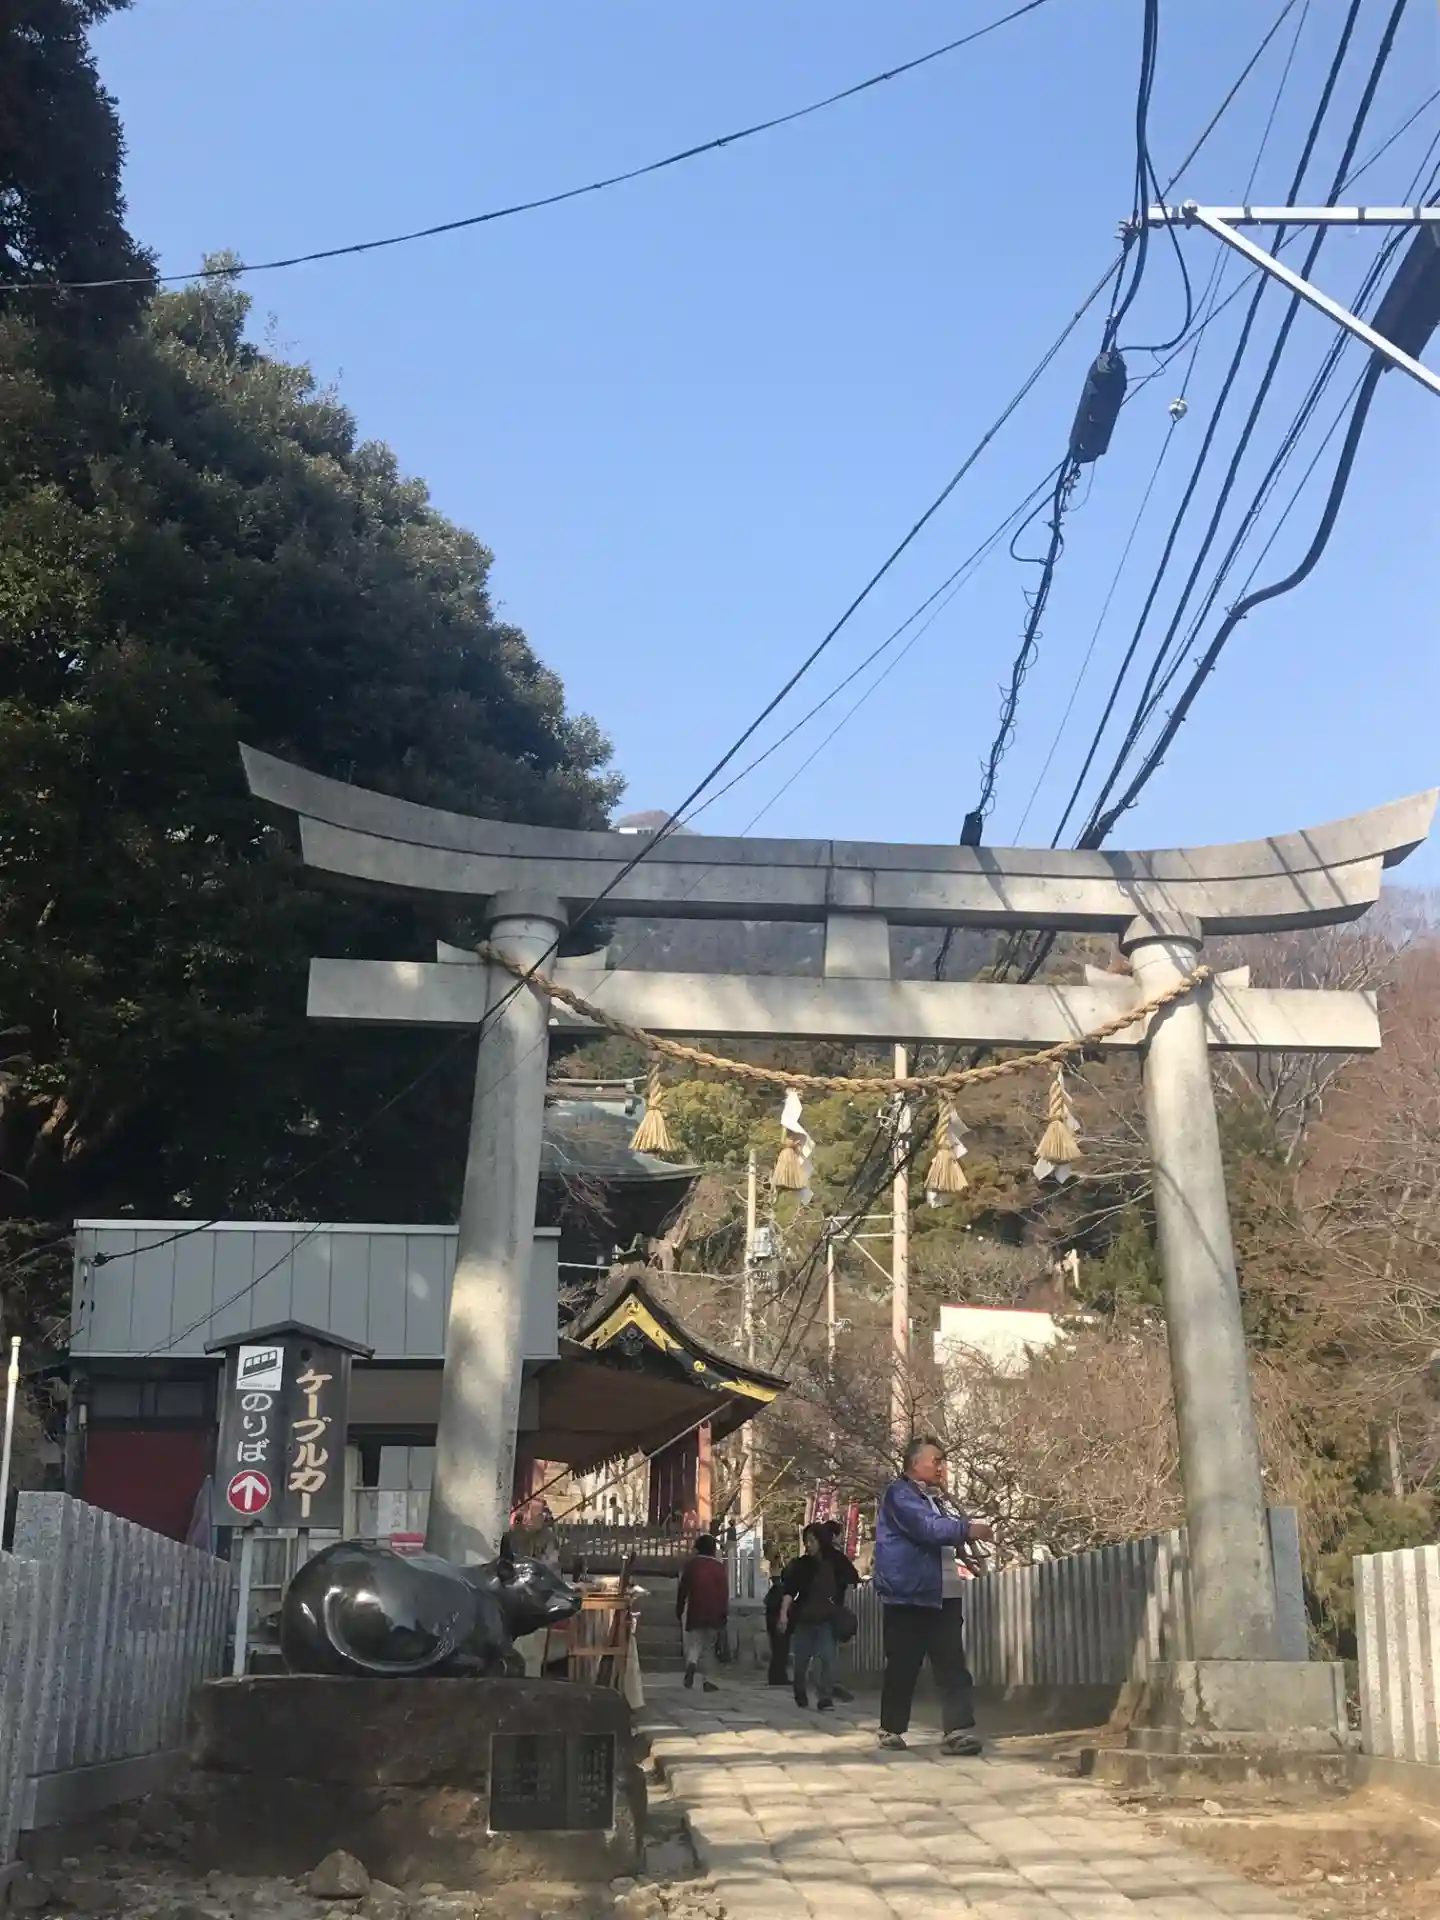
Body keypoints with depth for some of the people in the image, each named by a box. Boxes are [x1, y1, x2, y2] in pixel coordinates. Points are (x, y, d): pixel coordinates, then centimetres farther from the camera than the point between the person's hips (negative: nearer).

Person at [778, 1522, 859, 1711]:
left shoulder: (836, 1561, -4)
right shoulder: (801, 1564, -3)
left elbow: (852, 1579, 7)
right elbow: (790, 1590, -9)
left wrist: (841, 1603, 1)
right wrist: (784, 1613, -19)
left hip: (828, 1619, -1)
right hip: (804, 1617, 1)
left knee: (828, 1657, -13)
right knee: (802, 1659, 10)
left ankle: (825, 1698, -7)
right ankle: (800, 1693, 32)